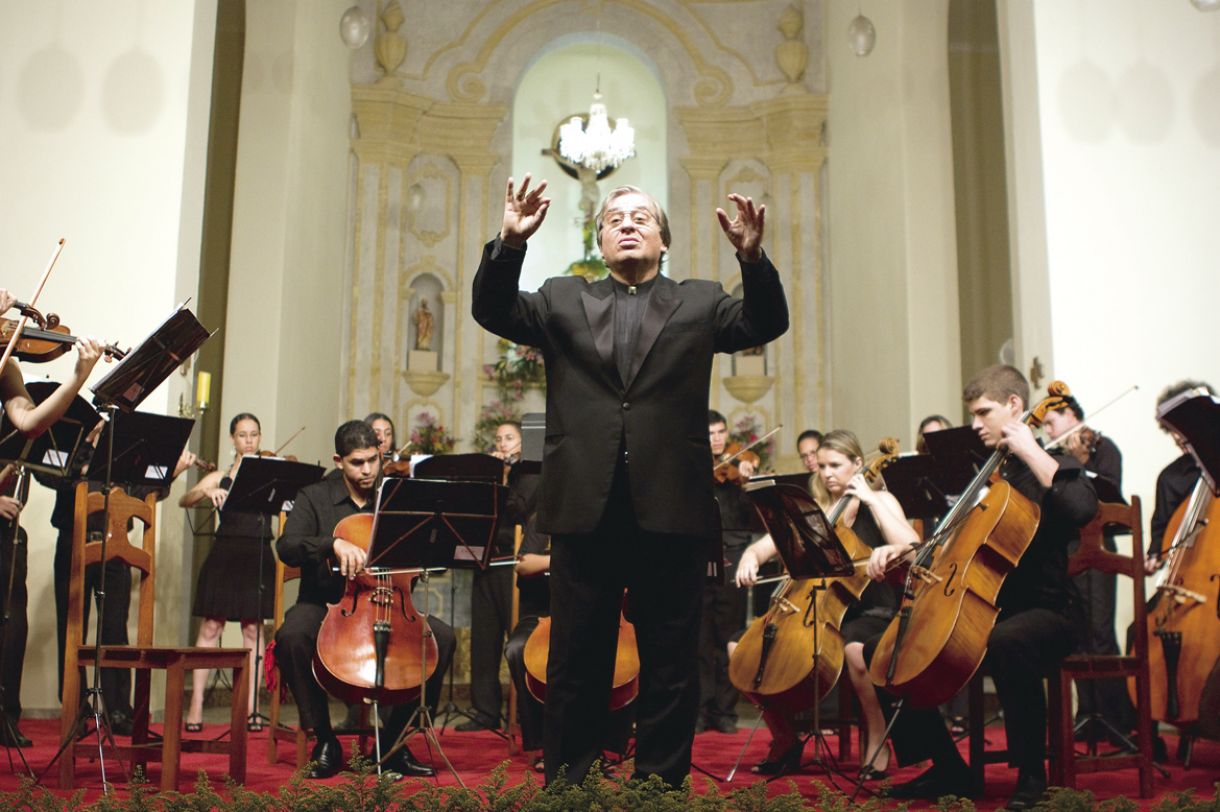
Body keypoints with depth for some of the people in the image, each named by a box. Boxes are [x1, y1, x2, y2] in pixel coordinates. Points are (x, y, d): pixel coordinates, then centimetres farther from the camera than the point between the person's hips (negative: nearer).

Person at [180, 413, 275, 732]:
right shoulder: (220, 478, 11)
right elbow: (184, 500, -2)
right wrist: (207, 491, -21)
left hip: (258, 557, 0)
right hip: (225, 556, 0)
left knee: (252, 629, 2)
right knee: (211, 626, -2)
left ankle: (251, 708, 6)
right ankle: (195, 707, 0)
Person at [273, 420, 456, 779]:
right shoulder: (314, 498, 4)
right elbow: (287, 548, -14)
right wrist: (333, 543, -31)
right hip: (323, 603, -2)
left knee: (442, 635, -21)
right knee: (291, 636, -35)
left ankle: (394, 740, -9)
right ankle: (324, 740, -15)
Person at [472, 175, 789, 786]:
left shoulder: (698, 303, 13)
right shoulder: (562, 301, 14)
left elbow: (765, 323, 0)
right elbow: (492, 310, 2)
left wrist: (752, 257, -18)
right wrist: (511, 243, -15)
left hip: (670, 508, 0)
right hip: (585, 507, 1)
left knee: (671, 661, 7)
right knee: (576, 660, 9)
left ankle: (661, 782, 18)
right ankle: (566, 782, 19)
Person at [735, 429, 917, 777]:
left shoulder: (880, 501, 2)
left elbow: (911, 548, -16)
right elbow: (767, 545, 5)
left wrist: (870, 500, -14)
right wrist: (750, 557, -18)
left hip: (869, 611, -4)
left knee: (854, 649, -39)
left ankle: (877, 741, -17)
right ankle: (785, 739, 4)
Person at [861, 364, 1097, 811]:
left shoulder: (1051, 465, -3)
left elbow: (1081, 508, -27)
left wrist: (1030, 451, -20)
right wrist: (902, 549, 5)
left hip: (1045, 610, -7)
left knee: (1005, 642, -42)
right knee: (880, 650, -5)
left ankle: (1031, 772, -22)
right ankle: (948, 769, 2)